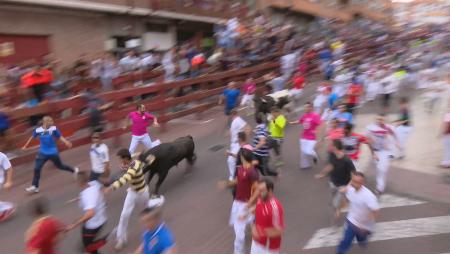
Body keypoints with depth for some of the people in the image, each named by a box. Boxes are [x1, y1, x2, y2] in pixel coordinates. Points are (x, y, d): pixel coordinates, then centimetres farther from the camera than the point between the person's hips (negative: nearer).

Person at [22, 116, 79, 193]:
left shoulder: (54, 129, -14)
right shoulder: (38, 130, -11)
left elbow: (60, 137, -4)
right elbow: (32, 137, 7)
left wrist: (66, 142, -21)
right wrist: (25, 146, 18)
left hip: (53, 152, -1)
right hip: (43, 153, 2)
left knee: (59, 166, 12)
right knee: (37, 169, -2)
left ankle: (74, 170, 37)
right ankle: (35, 187, 10)